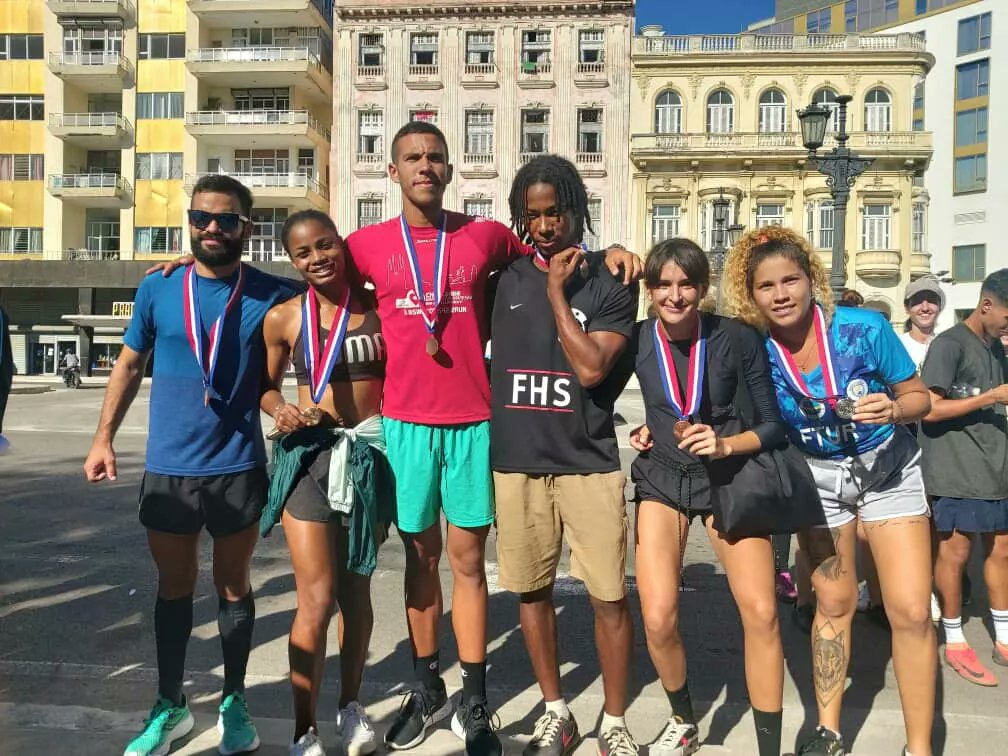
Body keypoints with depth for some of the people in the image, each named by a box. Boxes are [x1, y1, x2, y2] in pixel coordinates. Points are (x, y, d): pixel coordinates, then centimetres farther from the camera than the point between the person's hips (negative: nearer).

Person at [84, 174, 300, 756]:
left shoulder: (271, 296, -6)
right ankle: (170, 706, 32)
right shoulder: (158, 289, 0)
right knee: (174, 587, 15)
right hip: (168, 468, 2)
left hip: (238, 468, -2)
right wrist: (104, 437, 4)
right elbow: (129, 366, 9)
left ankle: (235, 702, 30)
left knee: (234, 586, 13)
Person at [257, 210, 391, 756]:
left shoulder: (377, 306, -1)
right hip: (307, 454, -1)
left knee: (355, 589, 13)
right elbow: (267, 385, 11)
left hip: (368, 453, 1)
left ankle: (351, 706, 33)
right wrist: (280, 410, -9)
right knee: (317, 597, -5)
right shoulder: (283, 317, -1)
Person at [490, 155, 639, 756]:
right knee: (531, 590, 11)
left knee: (610, 596, 1)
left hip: (589, 462, -2)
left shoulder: (610, 283, -1)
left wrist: (558, 292, -10)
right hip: (516, 460, 3)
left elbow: (591, 368, -13)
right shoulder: (507, 276, 7)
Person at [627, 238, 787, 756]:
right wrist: (637, 431, -5)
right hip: (661, 481, 1)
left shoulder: (738, 339, -12)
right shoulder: (637, 339, -10)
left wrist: (726, 445, -22)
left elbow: (773, 424, -6)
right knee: (659, 619, -9)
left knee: (760, 612, -12)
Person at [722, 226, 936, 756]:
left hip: (888, 470, -1)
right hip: (818, 479, 1)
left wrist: (893, 409, -31)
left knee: (911, 610, -5)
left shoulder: (865, 329, -21)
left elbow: (920, 397, -8)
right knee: (834, 604, 12)